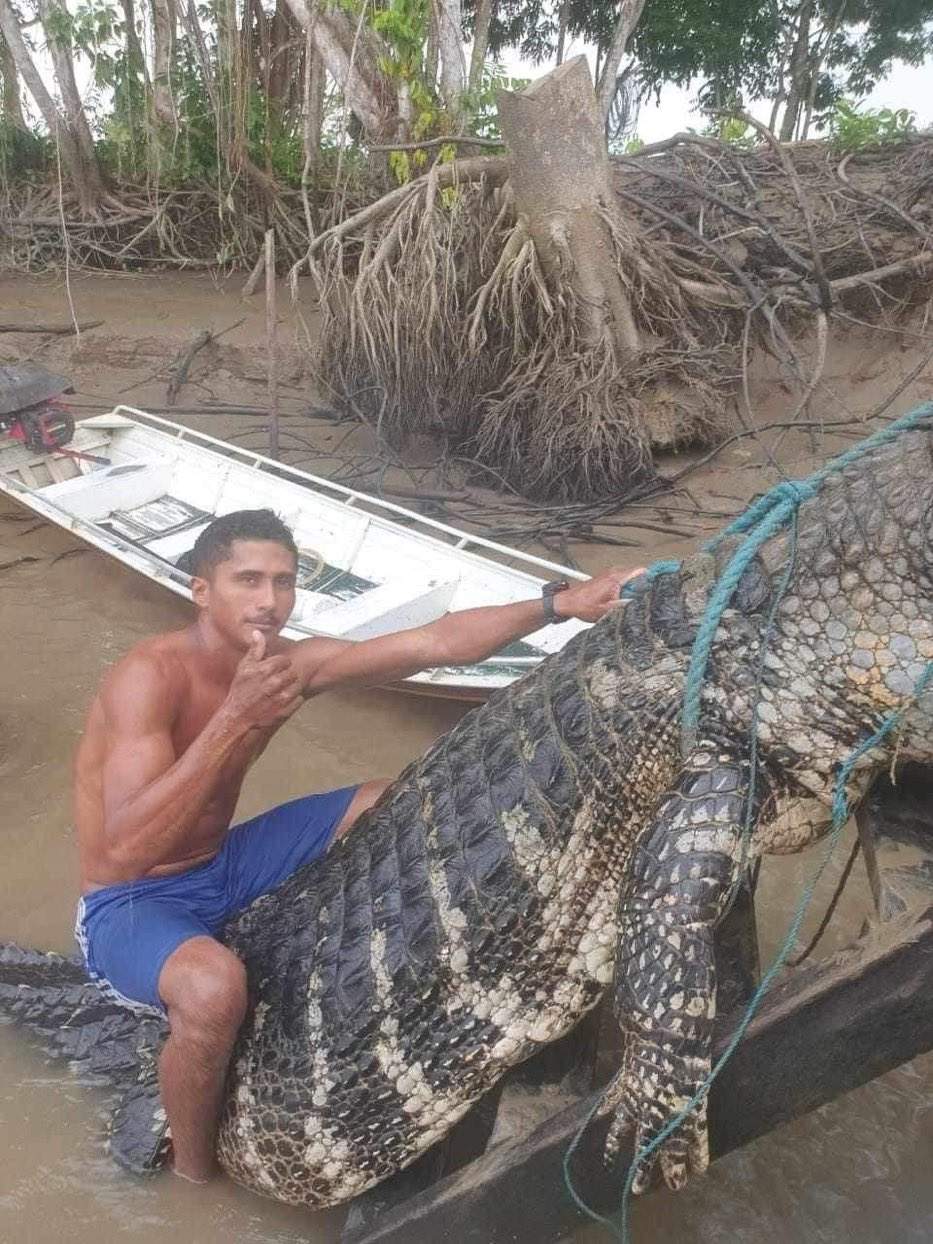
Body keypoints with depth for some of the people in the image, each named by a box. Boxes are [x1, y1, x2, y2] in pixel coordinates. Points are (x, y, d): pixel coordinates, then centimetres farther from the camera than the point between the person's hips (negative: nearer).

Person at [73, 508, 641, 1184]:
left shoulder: (292, 664, -11)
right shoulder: (151, 676, -29)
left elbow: (437, 642, -13)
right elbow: (124, 851, -38)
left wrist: (562, 602, -20)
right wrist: (236, 720, -44)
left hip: (224, 866, 7)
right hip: (130, 907, -6)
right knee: (215, 985, -39)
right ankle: (193, 1170, -5)